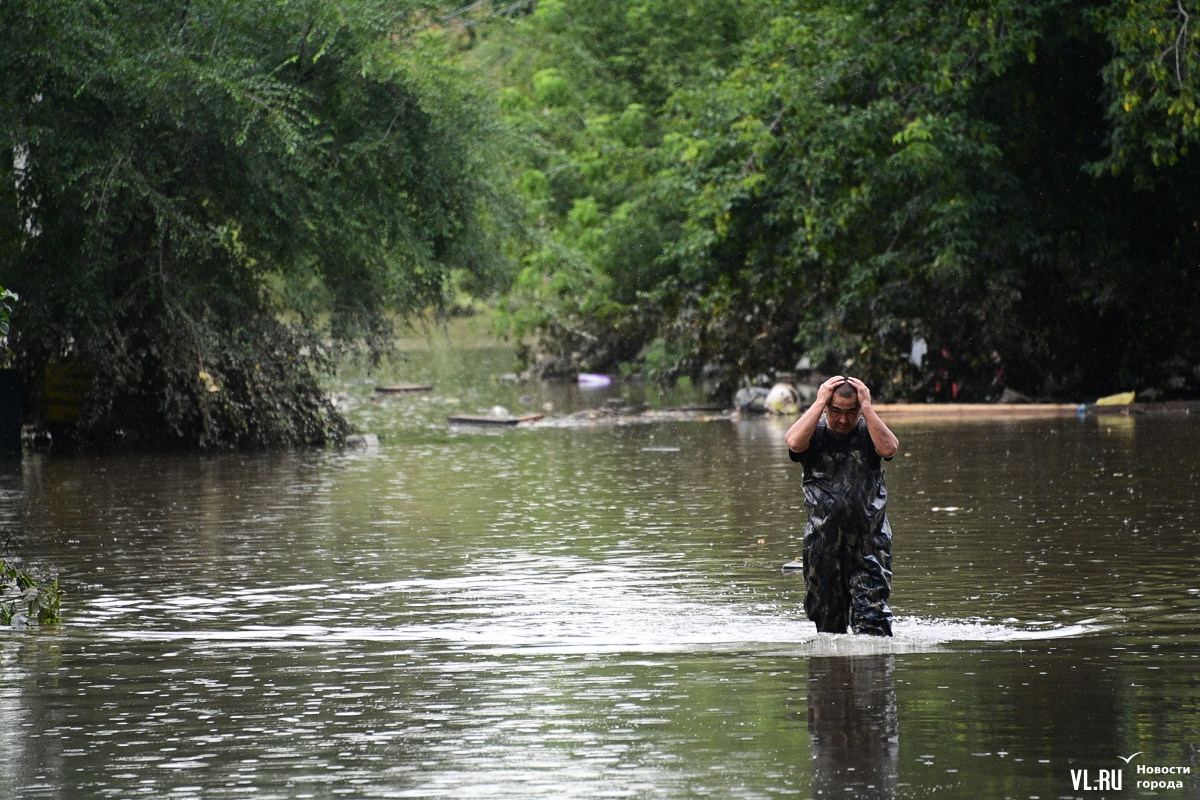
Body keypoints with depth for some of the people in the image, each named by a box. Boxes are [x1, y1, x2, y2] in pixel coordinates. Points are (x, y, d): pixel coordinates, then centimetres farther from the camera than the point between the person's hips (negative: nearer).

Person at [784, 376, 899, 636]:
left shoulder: (868, 432, 3)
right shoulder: (815, 434, 4)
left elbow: (888, 448, -18)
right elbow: (794, 442, -19)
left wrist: (867, 408, -14)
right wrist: (819, 402, -13)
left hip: (869, 543, -1)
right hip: (823, 542, 1)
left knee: (872, 617, -12)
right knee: (828, 620, 10)